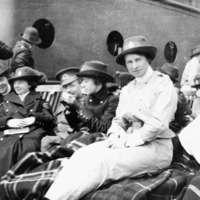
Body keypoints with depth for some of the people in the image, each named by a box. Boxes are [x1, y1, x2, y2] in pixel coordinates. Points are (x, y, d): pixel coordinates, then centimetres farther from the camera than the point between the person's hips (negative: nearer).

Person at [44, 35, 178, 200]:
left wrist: (127, 141, -16)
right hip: (129, 143, 6)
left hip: (155, 146, -6)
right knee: (83, 154, -20)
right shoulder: (127, 89, 17)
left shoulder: (163, 83, -4)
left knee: (102, 161, -30)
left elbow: (158, 124, -14)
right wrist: (115, 135, -9)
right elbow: (119, 120, 13)